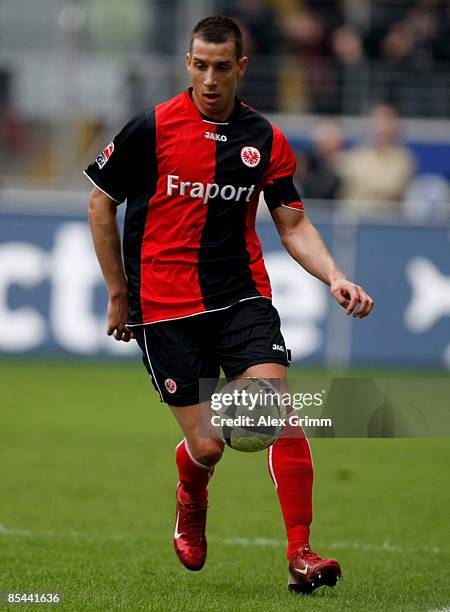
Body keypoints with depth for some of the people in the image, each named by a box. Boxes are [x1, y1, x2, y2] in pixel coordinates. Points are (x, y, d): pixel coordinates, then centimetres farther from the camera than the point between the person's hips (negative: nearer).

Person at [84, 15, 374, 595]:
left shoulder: (265, 140, 3)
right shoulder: (152, 129, -5)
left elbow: (293, 225, 8)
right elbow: (101, 203, 5)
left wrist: (335, 277, -10)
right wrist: (118, 294, 6)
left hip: (243, 296, 2)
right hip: (166, 305, -2)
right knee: (207, 445, -4)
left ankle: (301, 556, -13)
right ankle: (191, 503, 34)